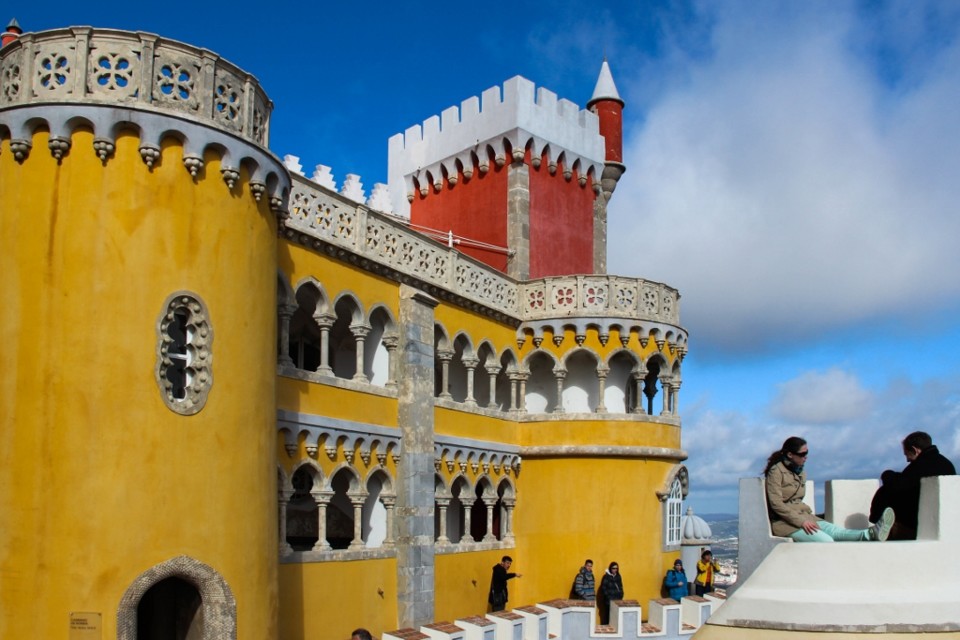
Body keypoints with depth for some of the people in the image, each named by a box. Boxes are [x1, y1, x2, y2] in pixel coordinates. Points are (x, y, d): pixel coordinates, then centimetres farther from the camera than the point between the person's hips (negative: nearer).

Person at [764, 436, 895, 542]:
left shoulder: (800, 472, 17)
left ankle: (870, 533, -46)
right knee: (826, 541, -27)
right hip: (785, 521, -7)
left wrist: (806, 517, 1)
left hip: (802, 516, 7)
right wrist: (801, 521, -22)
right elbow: (776, 504, -17)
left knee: (834, 531, -23)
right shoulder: (776, 471, -10)